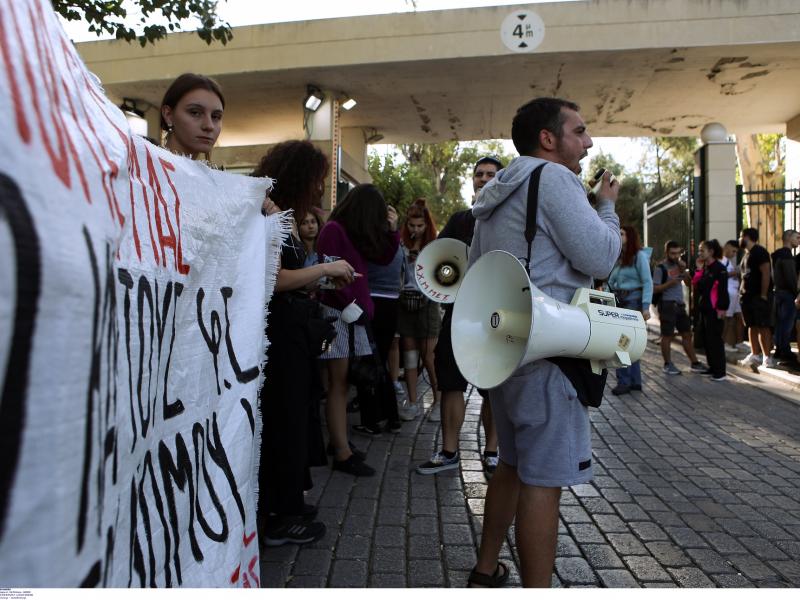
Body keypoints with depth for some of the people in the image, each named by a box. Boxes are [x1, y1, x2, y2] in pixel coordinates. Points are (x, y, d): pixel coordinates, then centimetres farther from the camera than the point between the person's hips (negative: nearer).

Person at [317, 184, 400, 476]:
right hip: (337, 312, -8)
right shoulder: (333, 230, -8)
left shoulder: (357, 234, 18)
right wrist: (352, 305, -16)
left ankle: (339, 442, 16)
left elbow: (383, 258, 23)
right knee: (338, 384, -6)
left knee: (342, 383, 9)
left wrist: (392, 230, 11)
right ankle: (343, 454, -3)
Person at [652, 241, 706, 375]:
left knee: (687, 334, 11)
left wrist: (684, 270, -3)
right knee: (667, 335, 0)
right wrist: (670, 283, -24)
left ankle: (694, 363, 19)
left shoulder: (679, 264, 12)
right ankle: (668, 365, 11)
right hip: (667, 304, -7)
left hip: (680, 304, 7)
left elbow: (688, 282, 11)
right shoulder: (660, 268, -10)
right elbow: (654, 289, -14)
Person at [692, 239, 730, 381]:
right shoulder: (705, 268, 15)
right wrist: (699, 269, 4)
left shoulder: (719, 268, -10)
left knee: (715, 340, -7)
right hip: (704, 308, 9)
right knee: (706, 339, 12)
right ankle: (712, 368, 22)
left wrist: (721, 309, -19)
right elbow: (697, 285, 9)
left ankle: (720, 372, -2)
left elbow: (723, 290, -15)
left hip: (714, 310, -9)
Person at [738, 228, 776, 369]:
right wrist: (742, 290, 12)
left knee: (763, 327, -6)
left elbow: (766, 274, -16)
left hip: (759, 296, -9)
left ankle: (767, 357, -3)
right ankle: (754, 355, 15)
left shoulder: (759, 252, -10)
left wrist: (763, 295, -20)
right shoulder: (747, 254, 18)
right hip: (747, 296, 9)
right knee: (752, 326, 10)